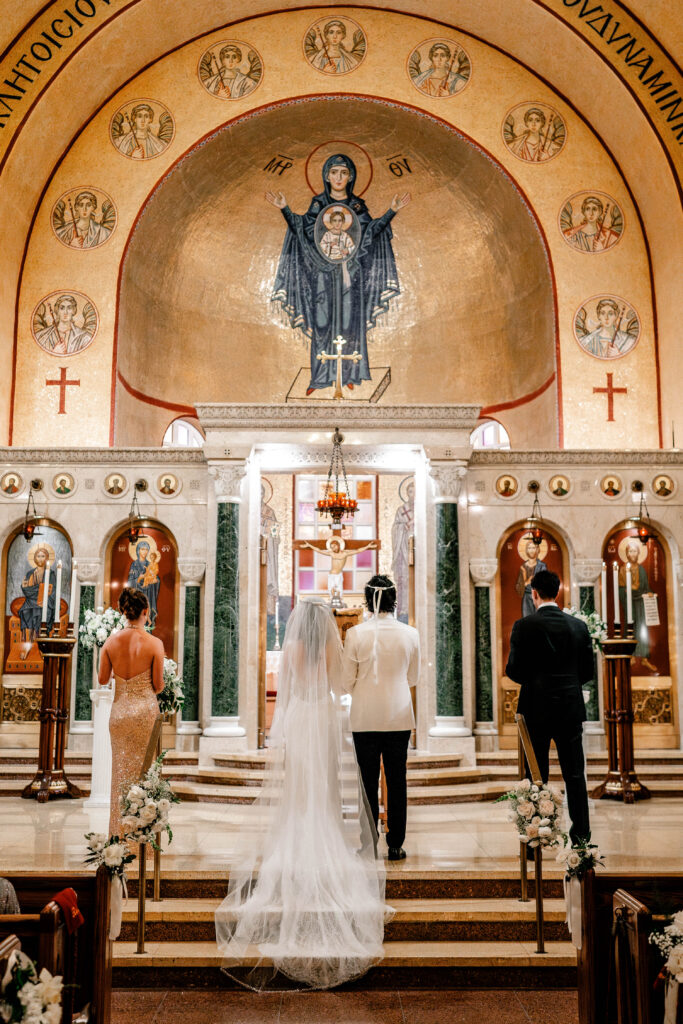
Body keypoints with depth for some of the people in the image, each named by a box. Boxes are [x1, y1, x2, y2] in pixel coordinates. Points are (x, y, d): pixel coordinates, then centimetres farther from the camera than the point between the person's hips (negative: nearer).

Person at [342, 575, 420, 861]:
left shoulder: (355, 634, -10)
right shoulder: (410, 634, -5)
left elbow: (348, 681, -3)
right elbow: (413, 678, 7)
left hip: (364, 717, -1)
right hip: (399, 716, 1)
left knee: (368, 781, 7)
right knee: (396, 781, 10)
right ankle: (395, 845, 16)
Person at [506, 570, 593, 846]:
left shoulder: (524, 626, -12)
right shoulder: (579, 626, -1)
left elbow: (514, 670, -11)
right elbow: (587, 671, 4)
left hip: (536, 711, -3)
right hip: (571, 709, 3)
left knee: (537, 775, 8)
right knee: (574, 773, 14)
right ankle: (581, 832, 20)